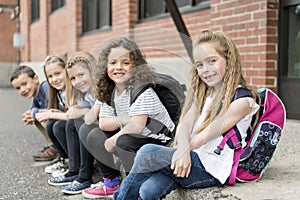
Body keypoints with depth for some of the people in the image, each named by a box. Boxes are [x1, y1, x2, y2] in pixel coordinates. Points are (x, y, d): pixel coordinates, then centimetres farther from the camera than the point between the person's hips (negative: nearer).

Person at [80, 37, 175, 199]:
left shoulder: (141, 89, -21)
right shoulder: (109, 91, 3)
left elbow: (136, 126, -28)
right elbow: (103, 123, 2)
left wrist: (113, 141, -15)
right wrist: (123, 120, -16)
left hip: (160, 142, -8)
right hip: (132, 142, 8)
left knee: (124, 141, -33)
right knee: (93, 136, 6)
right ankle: (112, 183, 14)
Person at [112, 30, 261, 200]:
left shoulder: (242, 100, -7)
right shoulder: (203, 93, 18)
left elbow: (206, 136, -12)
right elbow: (185, 124, 1)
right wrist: (183, 150, -18)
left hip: (212, 168, -6)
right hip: (188, 159, 7)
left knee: (147, 154, -20)